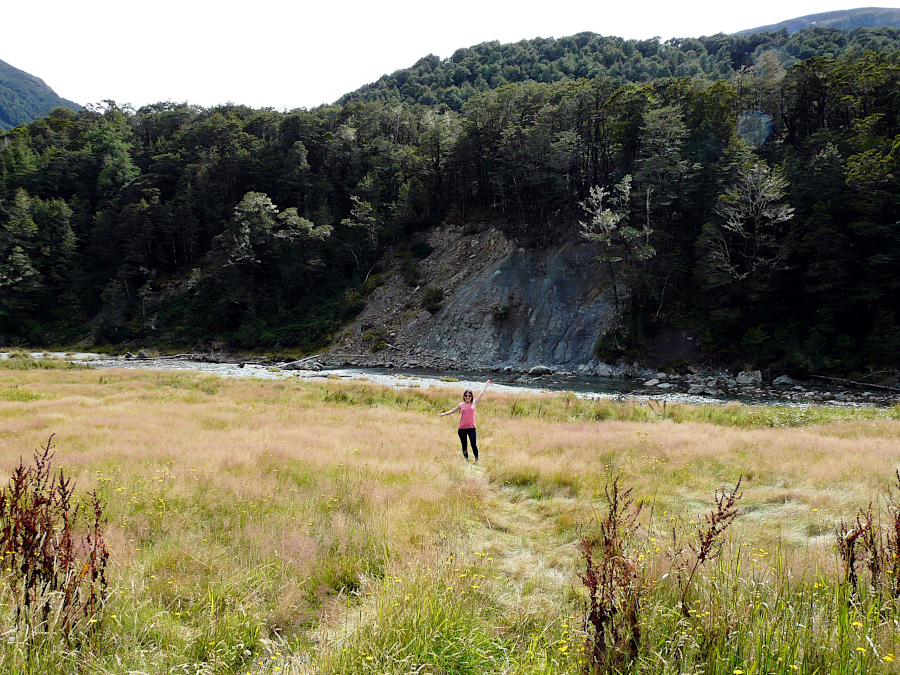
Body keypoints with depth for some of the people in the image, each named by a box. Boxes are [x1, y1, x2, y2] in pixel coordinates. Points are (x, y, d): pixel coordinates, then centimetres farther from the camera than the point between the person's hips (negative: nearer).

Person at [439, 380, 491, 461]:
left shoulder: (474, 403, 6)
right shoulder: (461, 405, 9)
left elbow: (481, 393, 9)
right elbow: (452, 411, 21)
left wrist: (487, 385, 13)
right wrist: (443, 414, 16)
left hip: (471, 428, -1)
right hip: (462, 429, 1)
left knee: (474, 445, -6)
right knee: (464, 446, 7)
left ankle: (476, 460, 6)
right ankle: (466, 460, 18)